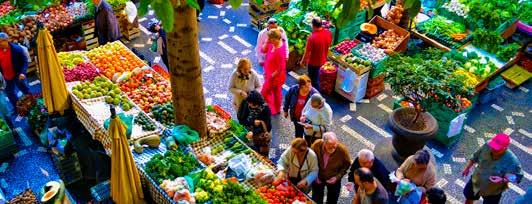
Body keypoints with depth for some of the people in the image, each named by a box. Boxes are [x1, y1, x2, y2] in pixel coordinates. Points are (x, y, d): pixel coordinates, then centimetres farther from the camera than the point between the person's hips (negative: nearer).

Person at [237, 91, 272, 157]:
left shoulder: (265, 108, -19)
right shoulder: (247, 105, -10)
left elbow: (267, 127, -19)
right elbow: (241, 120, -8)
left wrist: (253, 133, -31)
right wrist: (253, 122, -25)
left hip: (262, 139, -2)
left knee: (263, 157, 10)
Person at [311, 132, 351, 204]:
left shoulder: (342, 149, -28)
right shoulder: (316, 145, -26)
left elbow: (347, 164, -11)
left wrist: (337, 177, -19)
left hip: (334, 180, 0)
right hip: (318, 178, 1)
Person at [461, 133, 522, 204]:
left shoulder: (512, 161, -35)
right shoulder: (487, 147, -24)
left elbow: (518, 176, -22)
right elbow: (475, 157, -4)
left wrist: (502, 180, -38)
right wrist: (467, 168, 8)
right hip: (476, 182, 4)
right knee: (469, 196, 29)